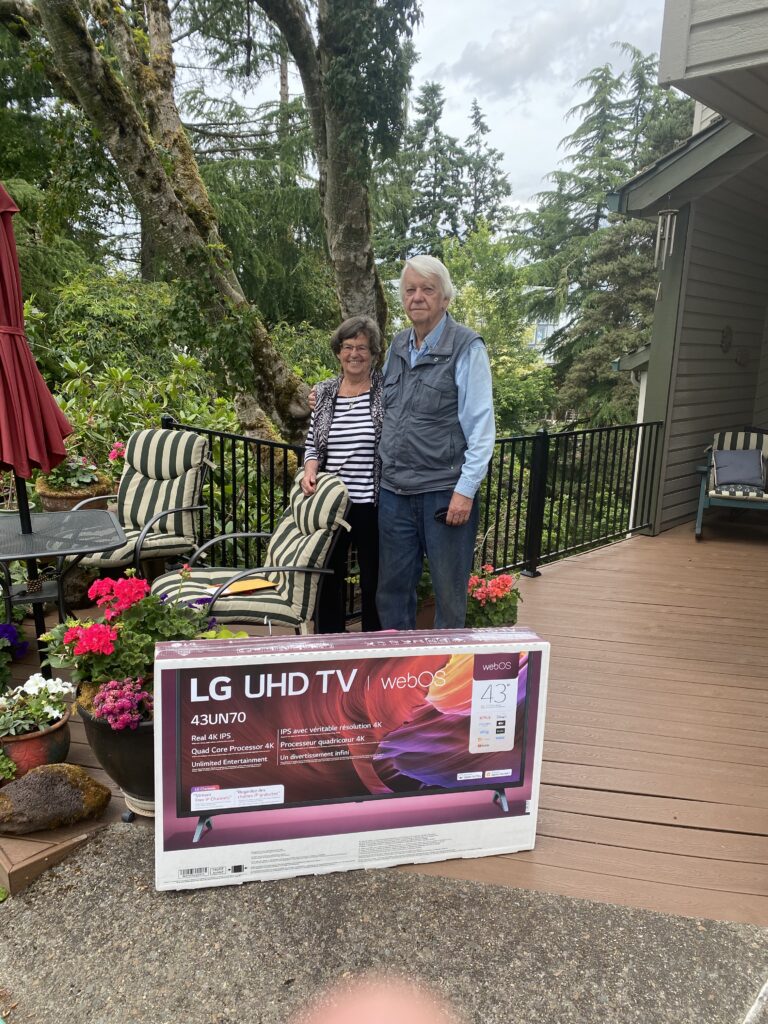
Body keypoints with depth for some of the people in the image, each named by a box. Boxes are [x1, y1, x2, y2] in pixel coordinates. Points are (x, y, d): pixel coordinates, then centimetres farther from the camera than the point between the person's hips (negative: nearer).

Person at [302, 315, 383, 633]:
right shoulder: (324, 392, 8)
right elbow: (312, 443, 13)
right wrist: (310, 470, -7)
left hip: (373, 504, -4)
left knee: (374, 580, 9)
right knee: (328, 577, 14)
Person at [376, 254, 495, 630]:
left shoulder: (467, 348, -8)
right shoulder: (398, 346, 11)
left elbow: (481, 425, -11)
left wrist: (466, 489, -16)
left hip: (445, 491, -5)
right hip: (394, 490, 6)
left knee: (449, 589, 8)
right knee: (393, 584, 15)